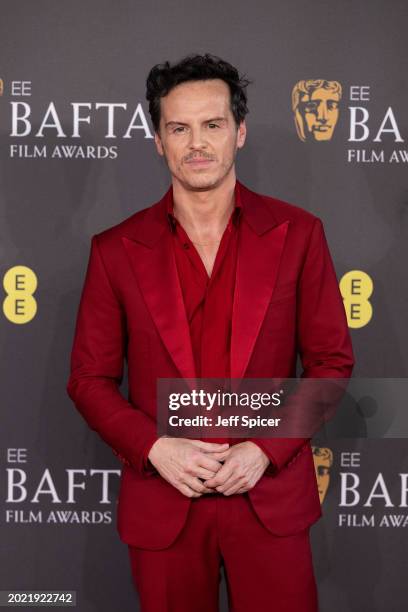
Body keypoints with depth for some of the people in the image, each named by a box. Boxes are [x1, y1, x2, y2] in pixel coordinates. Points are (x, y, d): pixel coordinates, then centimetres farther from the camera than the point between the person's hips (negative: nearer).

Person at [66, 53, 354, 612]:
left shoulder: (297, 234, -2)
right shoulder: (116, 250, -1)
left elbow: (332, 360, 1)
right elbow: (89, 378, 3)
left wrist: (267, 450, -11)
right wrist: (155, 448, -13)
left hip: (271, 497, 0)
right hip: (162, 502, 1)